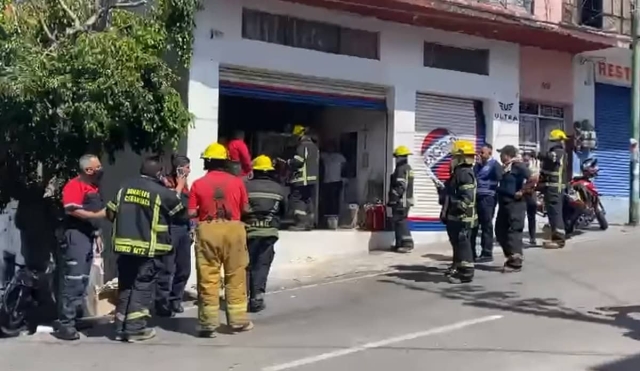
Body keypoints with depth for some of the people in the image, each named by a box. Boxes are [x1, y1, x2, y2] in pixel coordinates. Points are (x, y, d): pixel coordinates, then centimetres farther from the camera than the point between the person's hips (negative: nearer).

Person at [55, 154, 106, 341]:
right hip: (75, 237, -9)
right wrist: (99, 214, -20)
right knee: (73, 280, -12)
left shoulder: (94, 187, 17)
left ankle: (75, 318, 19)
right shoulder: (74, 185, -11)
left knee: (83, 281, 12)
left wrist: (97, 235, 20)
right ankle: (65, 324, -10)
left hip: (88, 237, 9)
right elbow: (73, 211, -22)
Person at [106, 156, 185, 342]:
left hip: (125, 245, 5)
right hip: (149, 249, -5)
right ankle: (135, 329, 4)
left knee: (125, 287, 13)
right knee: (142, 287, 3)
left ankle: (121, 328, 18)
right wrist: (180, 188, 21)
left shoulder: (125, 187, 5)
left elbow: (110, 213, 9)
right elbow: (181, 210, 7)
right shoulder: (162, 192, -8)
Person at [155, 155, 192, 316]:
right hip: (171, 228, -8)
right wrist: (179, 185, -9)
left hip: (184, 228, 8)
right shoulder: (166, 182, -4)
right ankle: (162, 303, -1)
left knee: (184, 269, 9)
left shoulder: (185, 184, 18)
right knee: (167, 269, -7)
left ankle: (175, 300, 21)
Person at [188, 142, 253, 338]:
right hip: (233, 229, 1)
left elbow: (191, 213, -3)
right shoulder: (237, 181, 2)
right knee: (235, 276, 10)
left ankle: (209, 323, 6)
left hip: (208, 230, -1)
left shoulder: (198, 184, 0)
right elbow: (245, 207, 7)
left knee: (208, 278, 4)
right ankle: (238, 320, 16)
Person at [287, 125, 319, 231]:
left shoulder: (303, 145, -11)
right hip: (312, 177, 10)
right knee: (309, 200, 11)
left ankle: (301, 223, -15)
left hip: (302, 178, -10)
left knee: (297, 199, -9)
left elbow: (298, 161, -19)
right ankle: (309, 223, 12)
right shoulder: (313, 146, 21)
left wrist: (288, 162, -2)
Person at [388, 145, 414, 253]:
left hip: (401, 201, -10)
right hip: (407, 200, 10)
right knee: (401, 222, 15)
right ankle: (400, 244, 21)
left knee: (400, 222, -7)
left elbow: (399, 187, -23)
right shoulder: (408, 168, 16)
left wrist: (392, 199, -20)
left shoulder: (401, 169, -15)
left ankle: (407, 244, -9)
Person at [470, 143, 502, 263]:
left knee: (486, 226, -1)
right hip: (476, 197, 7)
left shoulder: (495, 165, -3)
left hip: (487, 198, -7)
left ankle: (487, 254, 5)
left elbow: (499, 179, -12)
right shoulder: (478, 165, 19)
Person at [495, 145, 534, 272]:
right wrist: (499, 191, 12)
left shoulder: (518, 166, -11)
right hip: (504, 204, 10)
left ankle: (515, 262, -1)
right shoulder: (506, 168, 16)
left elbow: (532, 179, -22)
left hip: (515, 204, -10)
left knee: (514, 232, -6)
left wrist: (522, 192, -18)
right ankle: (511, 257, 24)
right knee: (500, 232, 12)